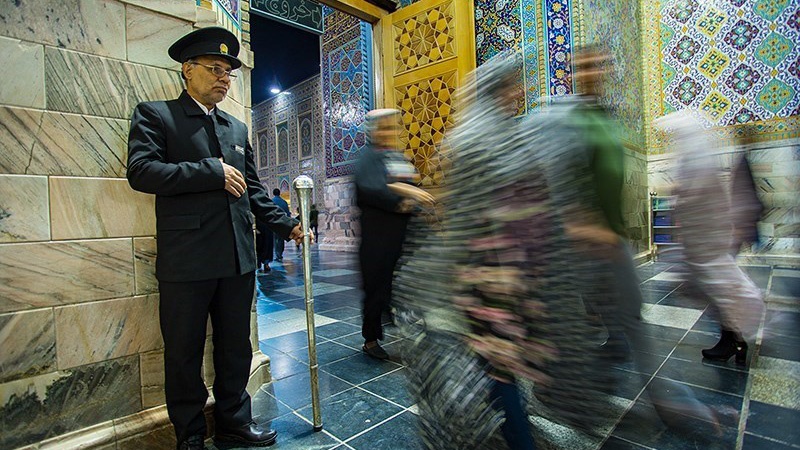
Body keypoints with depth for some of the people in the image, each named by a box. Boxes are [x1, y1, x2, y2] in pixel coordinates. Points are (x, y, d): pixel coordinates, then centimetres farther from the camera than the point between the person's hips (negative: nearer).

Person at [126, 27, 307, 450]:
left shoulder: (237, 128, 17)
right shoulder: (155, 115, 3)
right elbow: (141, 170, -13)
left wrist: (286, 224, 8)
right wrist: (212, 172, -15)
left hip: (238, 257, 5)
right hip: (186, 259, -4)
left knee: (236, 347, 15)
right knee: (184, 352, 10)